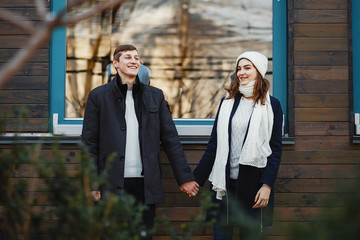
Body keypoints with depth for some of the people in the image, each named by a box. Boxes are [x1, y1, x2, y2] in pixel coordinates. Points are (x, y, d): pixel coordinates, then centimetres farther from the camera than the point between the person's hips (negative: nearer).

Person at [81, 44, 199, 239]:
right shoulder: (98, 96, 5)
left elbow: (170, 139, 11)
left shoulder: (155, 96, 12)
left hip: (145, 184, 2)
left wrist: (184, 178, 6)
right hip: (112, 184, -2)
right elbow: (89, 142, 4)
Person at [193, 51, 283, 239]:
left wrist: (267, 185, -10)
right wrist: (197, 178, 7)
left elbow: (275, 149, -1)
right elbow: (214, 144, 11)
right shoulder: (228, 102, 11)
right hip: (225, 181, 2)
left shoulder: (272, 105, 3)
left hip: (252, 182, -2)